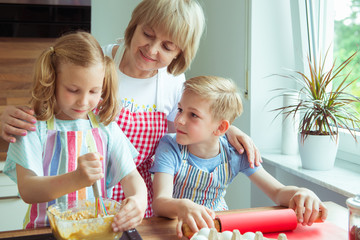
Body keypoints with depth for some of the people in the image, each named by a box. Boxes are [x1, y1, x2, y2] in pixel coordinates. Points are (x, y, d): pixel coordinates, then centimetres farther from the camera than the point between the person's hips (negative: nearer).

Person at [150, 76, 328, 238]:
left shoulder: (235, 153, -8)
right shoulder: (170, 148, -14)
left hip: (216, 223, 1)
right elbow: (159, 202, -26)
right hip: (175, 228, -1)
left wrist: (301, 193, -31)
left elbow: (278, 192, -7)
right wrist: (182, 207, -50)